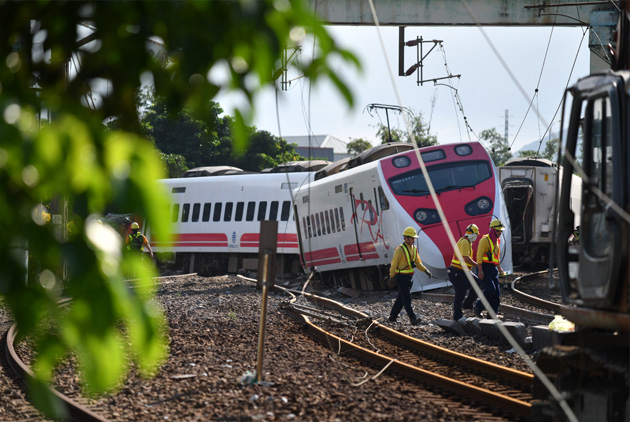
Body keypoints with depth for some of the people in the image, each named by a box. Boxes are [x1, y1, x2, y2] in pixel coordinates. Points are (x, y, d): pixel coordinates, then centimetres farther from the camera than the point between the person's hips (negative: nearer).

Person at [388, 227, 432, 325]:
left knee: (401, 298, 15)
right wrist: (391, 277, -11)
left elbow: (418, 263, 17)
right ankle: (413, 319, -18)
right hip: (401, 277, -8)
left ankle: (393, 316, 27)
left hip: (409, 277, 8)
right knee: (407, 298, -11)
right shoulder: (400, 249, -14)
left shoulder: (414, 249, 9)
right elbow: (394, 264, -11)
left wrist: (425, 270, 5)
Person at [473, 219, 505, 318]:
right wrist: (480, 270, -21)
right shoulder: (485, 240, -10)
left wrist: (499, 268, 25)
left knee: (497, 292, 1)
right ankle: (478, 306, 2)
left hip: (493, 269, 8)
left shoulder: (497, 241, 16)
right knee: (490, 290, -18)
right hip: (485, 268, -8)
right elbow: (479, 255, -15)